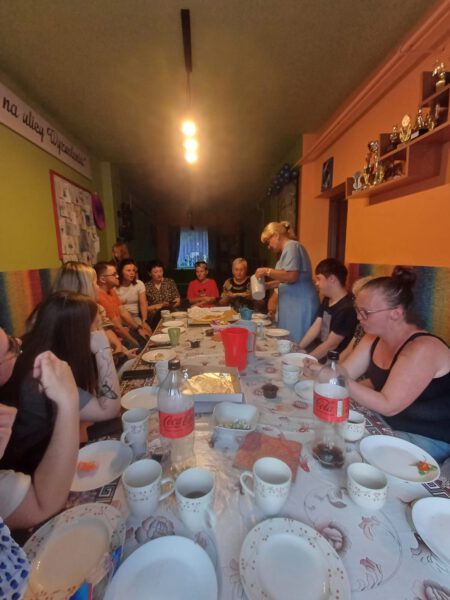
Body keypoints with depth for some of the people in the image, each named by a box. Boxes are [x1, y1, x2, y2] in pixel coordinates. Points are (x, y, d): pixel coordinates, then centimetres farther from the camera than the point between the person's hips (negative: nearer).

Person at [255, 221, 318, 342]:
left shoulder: (291, 246, -9)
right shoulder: (288, 248, 19)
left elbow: (292, 276, -22)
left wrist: (267, 271, -11)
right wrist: (268, 285, 13)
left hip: (300, 305, -9)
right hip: (293, 305, 9)